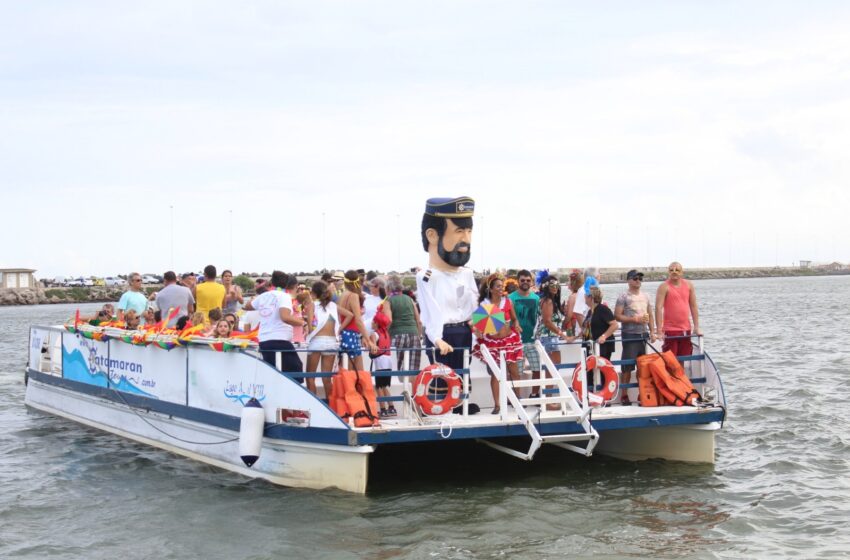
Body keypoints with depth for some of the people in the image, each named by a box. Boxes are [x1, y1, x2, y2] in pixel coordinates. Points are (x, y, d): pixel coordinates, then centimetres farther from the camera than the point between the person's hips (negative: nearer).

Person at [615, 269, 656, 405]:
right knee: (627, 367, -5)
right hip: (630, 336, -6)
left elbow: (650, 315, 18)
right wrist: (634, 319, -16)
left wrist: (652, 331, 8)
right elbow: (617, 316, -10)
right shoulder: (623, 297, -4)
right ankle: (624, 395, 0)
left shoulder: (645, 297, 14)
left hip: (643, 335, 6)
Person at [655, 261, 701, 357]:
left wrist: (696, 327, 6)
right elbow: (658, 308, -14)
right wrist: (659, 331, -20)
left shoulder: (688, 285, 7)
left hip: (686, 330, 5)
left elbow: (693, 307, 10)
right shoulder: (664, 287, -7)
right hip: (670, 331, -5)